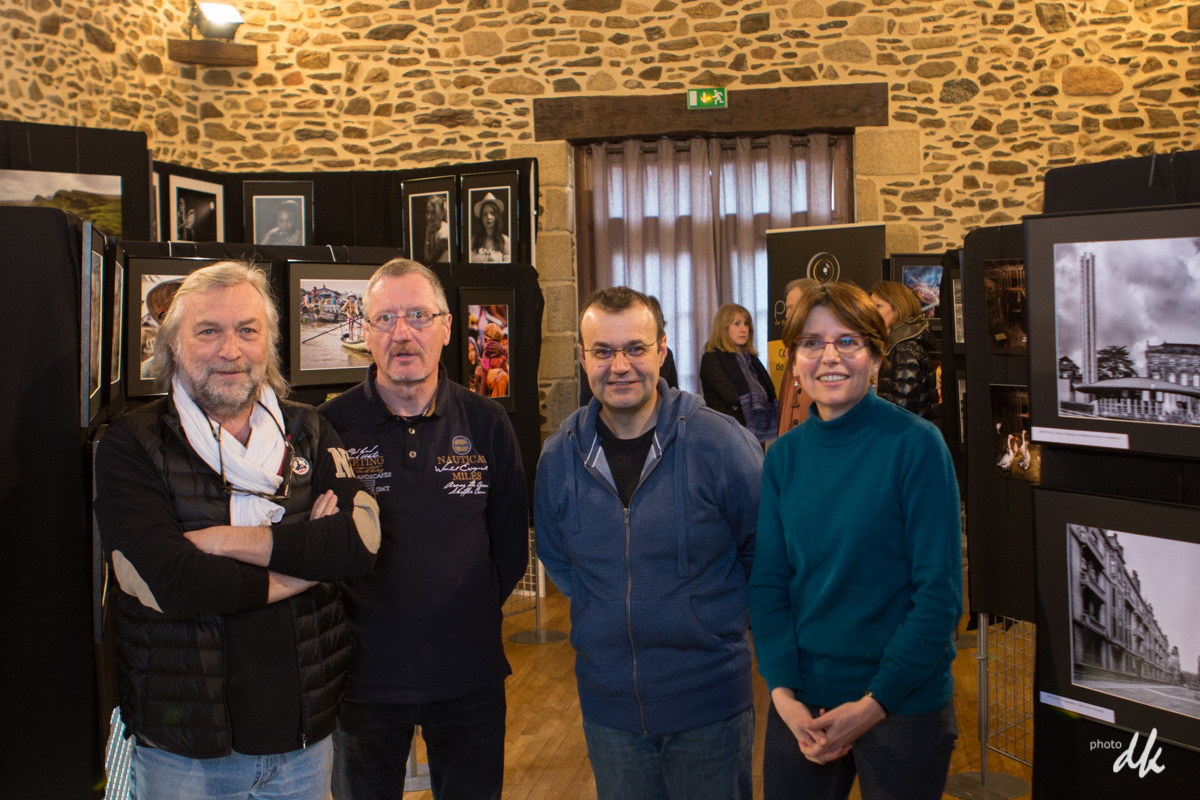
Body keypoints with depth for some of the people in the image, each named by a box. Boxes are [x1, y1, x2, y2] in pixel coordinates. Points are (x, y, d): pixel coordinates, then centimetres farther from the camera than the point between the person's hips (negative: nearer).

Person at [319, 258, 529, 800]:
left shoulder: (487, 424, 0)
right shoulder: (329, 427, -7)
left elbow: (511, 541, 8)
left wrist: (474, 613, 3)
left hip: (470, 673, 2)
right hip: (365, 674, -1)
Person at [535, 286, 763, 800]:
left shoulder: (721, 443, -13)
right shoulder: (559, 457, -2)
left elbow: (764, 550, -2)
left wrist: (721, 619, -2)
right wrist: (605, 617, 7)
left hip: (708, 700, -3)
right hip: (608, 702, 3)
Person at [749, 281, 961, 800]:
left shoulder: (916, 445, -12)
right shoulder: (784, 456, 0)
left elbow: (940, 592, -13)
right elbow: (767, 581, 1)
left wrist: (875, 703, -14)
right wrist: (783, 692, -9)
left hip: (904, 704, -3)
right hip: (801, 705, 4)